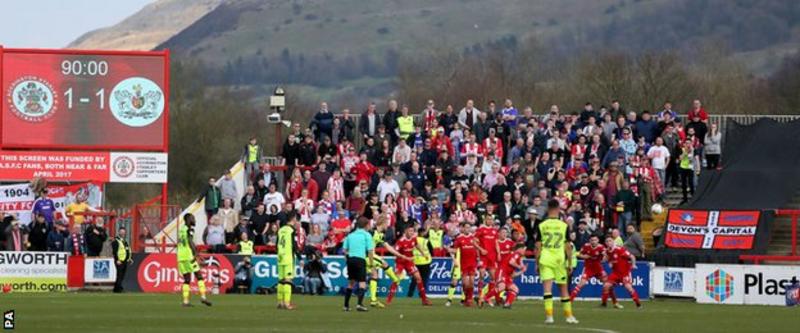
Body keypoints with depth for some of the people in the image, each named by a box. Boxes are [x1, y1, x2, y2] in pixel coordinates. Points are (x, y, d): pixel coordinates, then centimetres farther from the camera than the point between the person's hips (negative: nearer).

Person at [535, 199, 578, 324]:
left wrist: (537, 263, 6)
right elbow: (568, 247, 0)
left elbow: (538, 246, -1)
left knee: (547, 287, -6)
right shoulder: (564, 226, 0)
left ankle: (549, 315, -19)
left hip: (545, 260, -1)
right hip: (560, 260, 1)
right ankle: (569, 315, 21)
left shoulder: (541, 226, 0)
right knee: (563, 288, 13)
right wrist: (569, 264, 7)